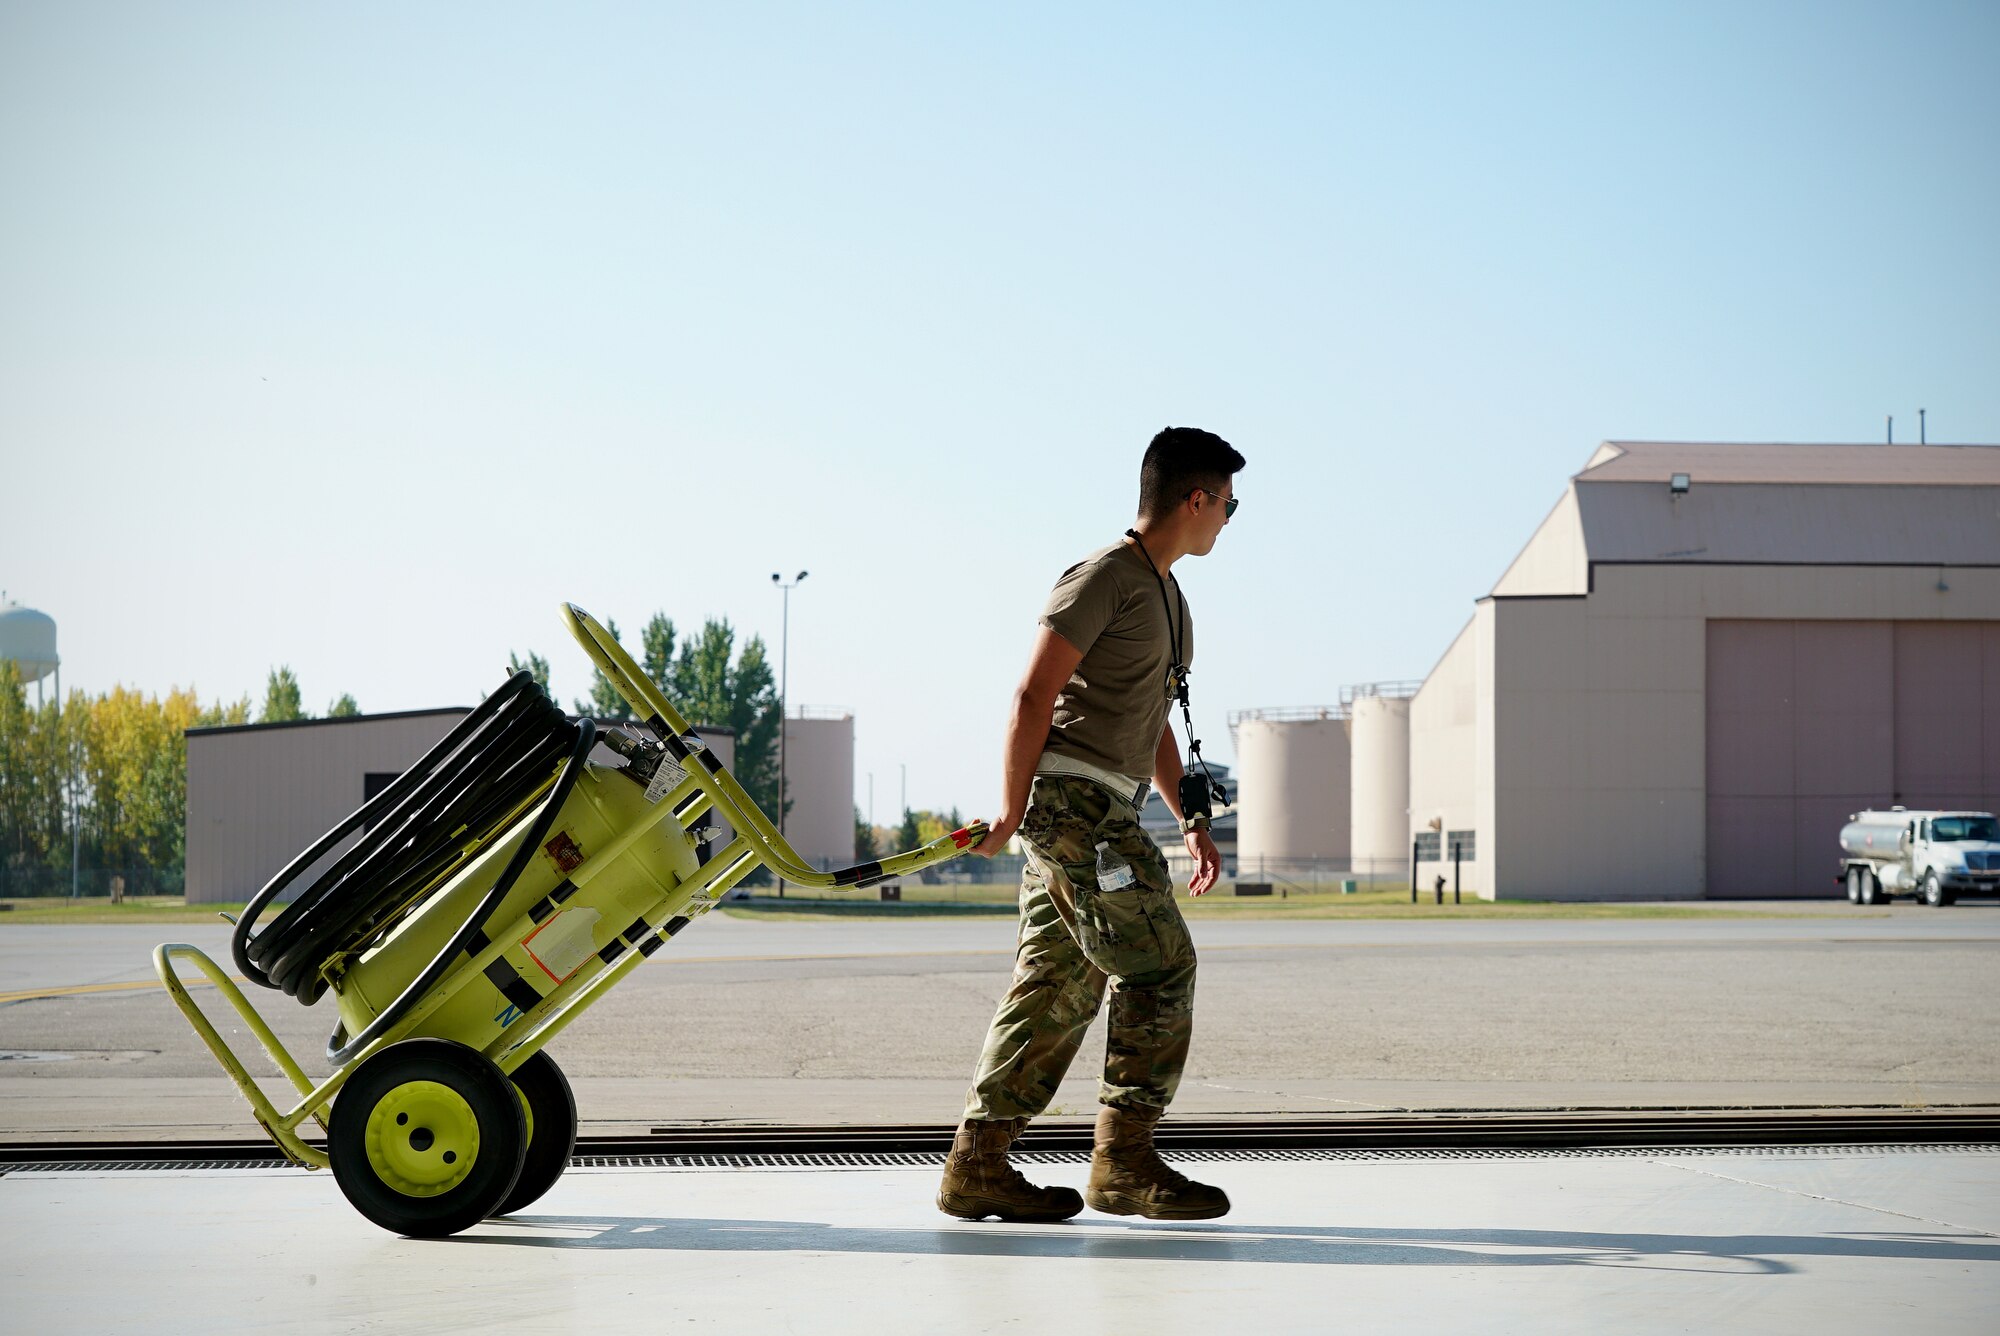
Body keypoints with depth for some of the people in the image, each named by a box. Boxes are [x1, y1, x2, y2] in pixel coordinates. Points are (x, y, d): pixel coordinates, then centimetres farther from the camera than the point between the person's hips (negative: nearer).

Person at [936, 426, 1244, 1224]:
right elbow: (1033, 696, -13)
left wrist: (1190, 820, 19)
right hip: (1073, 798, -10)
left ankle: (976, 1165, 7)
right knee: (1160, 965, -10)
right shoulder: (1105, 578, -9)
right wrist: (1012, 811, -14)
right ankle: (1124, 1160, -4)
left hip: (1104, 812, 10)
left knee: (1059, 984, 6)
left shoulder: (1168, 599, 22)